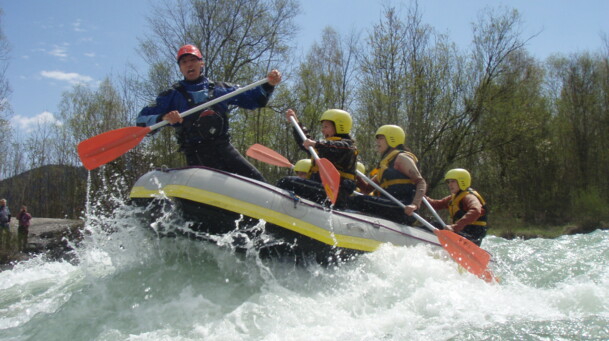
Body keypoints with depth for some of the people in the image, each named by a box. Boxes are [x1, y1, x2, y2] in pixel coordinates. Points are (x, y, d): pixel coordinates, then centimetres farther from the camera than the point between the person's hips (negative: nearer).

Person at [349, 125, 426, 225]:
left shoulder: (401, 158, 2)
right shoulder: (385, 164, 28)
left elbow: (421, 183, -9)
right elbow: (367, 189, 23)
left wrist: (415, 205, -26)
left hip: (402, 209, -9)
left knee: (358, 201, -25)